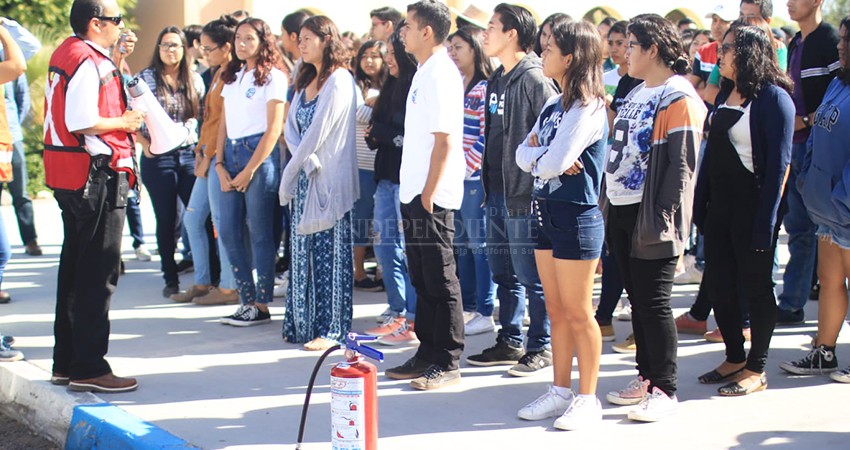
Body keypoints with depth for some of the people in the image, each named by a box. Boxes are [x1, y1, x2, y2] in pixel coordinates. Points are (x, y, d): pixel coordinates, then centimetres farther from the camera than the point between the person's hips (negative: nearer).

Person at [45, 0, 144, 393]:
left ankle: (66, 362, 23)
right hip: (96, 174, -11)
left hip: (68, 177, 11)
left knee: (75, 269, 16)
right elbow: (83, 122, -24)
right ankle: (89, 368, -3)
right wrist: (125, 122, -10)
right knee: (98, 275, -6)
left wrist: (117, 62, 17)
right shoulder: (88, 61, -16)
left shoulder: (67, 53, 15)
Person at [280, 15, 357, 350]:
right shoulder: (306, 82, 16)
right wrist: (304, 162, -7)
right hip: (305, 178, 8)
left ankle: (331, 329, 1)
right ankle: (302, 324, 16)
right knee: (302, 253, 9)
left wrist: (293, 168, -4)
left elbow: (319, 131, -13)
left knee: (329, 255, -4)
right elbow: (291, 126, 11)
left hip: (329, 179, -8)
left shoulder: (339, 81, -10)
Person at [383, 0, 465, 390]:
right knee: (422, 280, 14)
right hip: (415, 193, 10)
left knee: (440, 281, -2)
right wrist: (414, 193, 15)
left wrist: (428, 195, -19)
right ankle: (428, 354, 23)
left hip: (432, 197, -10)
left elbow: (444, 142, -19)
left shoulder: (441, 75, -15)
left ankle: (447, 363, 5)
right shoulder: (425, 72, 15)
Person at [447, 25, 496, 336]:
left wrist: (467, 167, -15)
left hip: (474, 178, -8)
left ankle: (485, 313, 2)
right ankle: (467, 307, 18)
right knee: (461, 243, 11)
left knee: (479, 244, -3)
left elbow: (486, 136, -13)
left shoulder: (485, 89, -8)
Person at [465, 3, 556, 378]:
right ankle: (509, 342, 25)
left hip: (524, 196, -9)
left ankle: (541, 347, 10)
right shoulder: (496, 81, 14)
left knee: (531, 277, 0)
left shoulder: (535, 80, -13)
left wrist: (538, 188, -19)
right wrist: (488, 183, 17)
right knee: (504, 274, 15)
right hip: (497, 193, 9)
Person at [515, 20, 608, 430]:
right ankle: (560, 391, 22)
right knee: (556, 311, 13)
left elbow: (554, 162, -21)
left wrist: (538, 156, 0)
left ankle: (587, 399, 8)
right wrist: (548, 158, -12)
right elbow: (523, 155, 7)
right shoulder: (554, 105, 12)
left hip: (577, 217, -8)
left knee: (578, 314, -1)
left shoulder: (588, 108, -14)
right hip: (547, 213, 8)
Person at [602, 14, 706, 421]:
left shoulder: (678, 99, -11)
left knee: (654, 303, -4)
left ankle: (665, 389, 4)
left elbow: (680, 165, -16)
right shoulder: (635, 95, 17)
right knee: (637, 299, 14)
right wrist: (607, 206, 16)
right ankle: (646, 377, 24)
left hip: (651, 217, -9)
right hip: (621, 211, 9)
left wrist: (666, 221, -20)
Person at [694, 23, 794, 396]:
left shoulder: (773, 98, -12)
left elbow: (779, 163, -15)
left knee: (755, 286, 3)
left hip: (753, 206, -8)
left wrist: (767, 219, -18)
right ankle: (735, 358, 26)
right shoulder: (725, 94, 11)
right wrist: (700, 204, 11)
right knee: (718, 283, 11)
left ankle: (756, 369, 14)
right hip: (720, 205, 8)